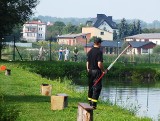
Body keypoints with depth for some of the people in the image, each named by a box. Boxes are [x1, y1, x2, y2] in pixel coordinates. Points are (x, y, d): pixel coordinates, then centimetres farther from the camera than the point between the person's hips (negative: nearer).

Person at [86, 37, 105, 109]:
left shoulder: (90, 52, 7)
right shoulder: (99, 52, -14)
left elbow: (87, 62, 11)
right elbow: (99, 64, -20)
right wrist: (103, 70, -6)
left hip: (90, 71, 7)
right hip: (97, 72, -7)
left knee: (90, 87, 16)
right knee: (97, 88, -3)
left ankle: (90, 103, 25)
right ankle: (93, 104, -9)